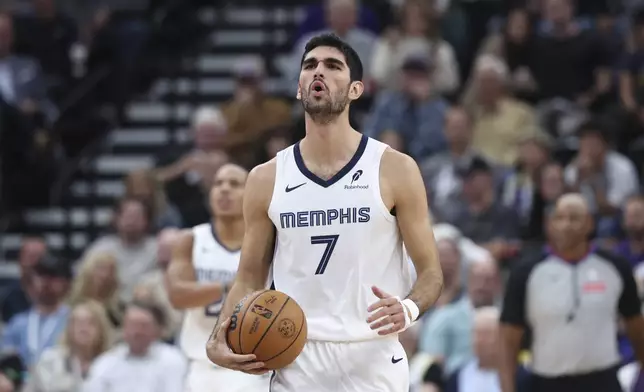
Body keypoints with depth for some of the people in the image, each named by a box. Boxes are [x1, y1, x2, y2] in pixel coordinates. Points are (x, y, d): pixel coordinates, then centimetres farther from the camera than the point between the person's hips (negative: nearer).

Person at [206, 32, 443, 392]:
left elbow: (430, 271, 1)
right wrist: (218, 341, -6)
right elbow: (250, 279, 11)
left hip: (373, 363, -2)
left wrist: (408, 309, -21)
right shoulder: (266, 179, 6)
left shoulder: (396, 170, -1)